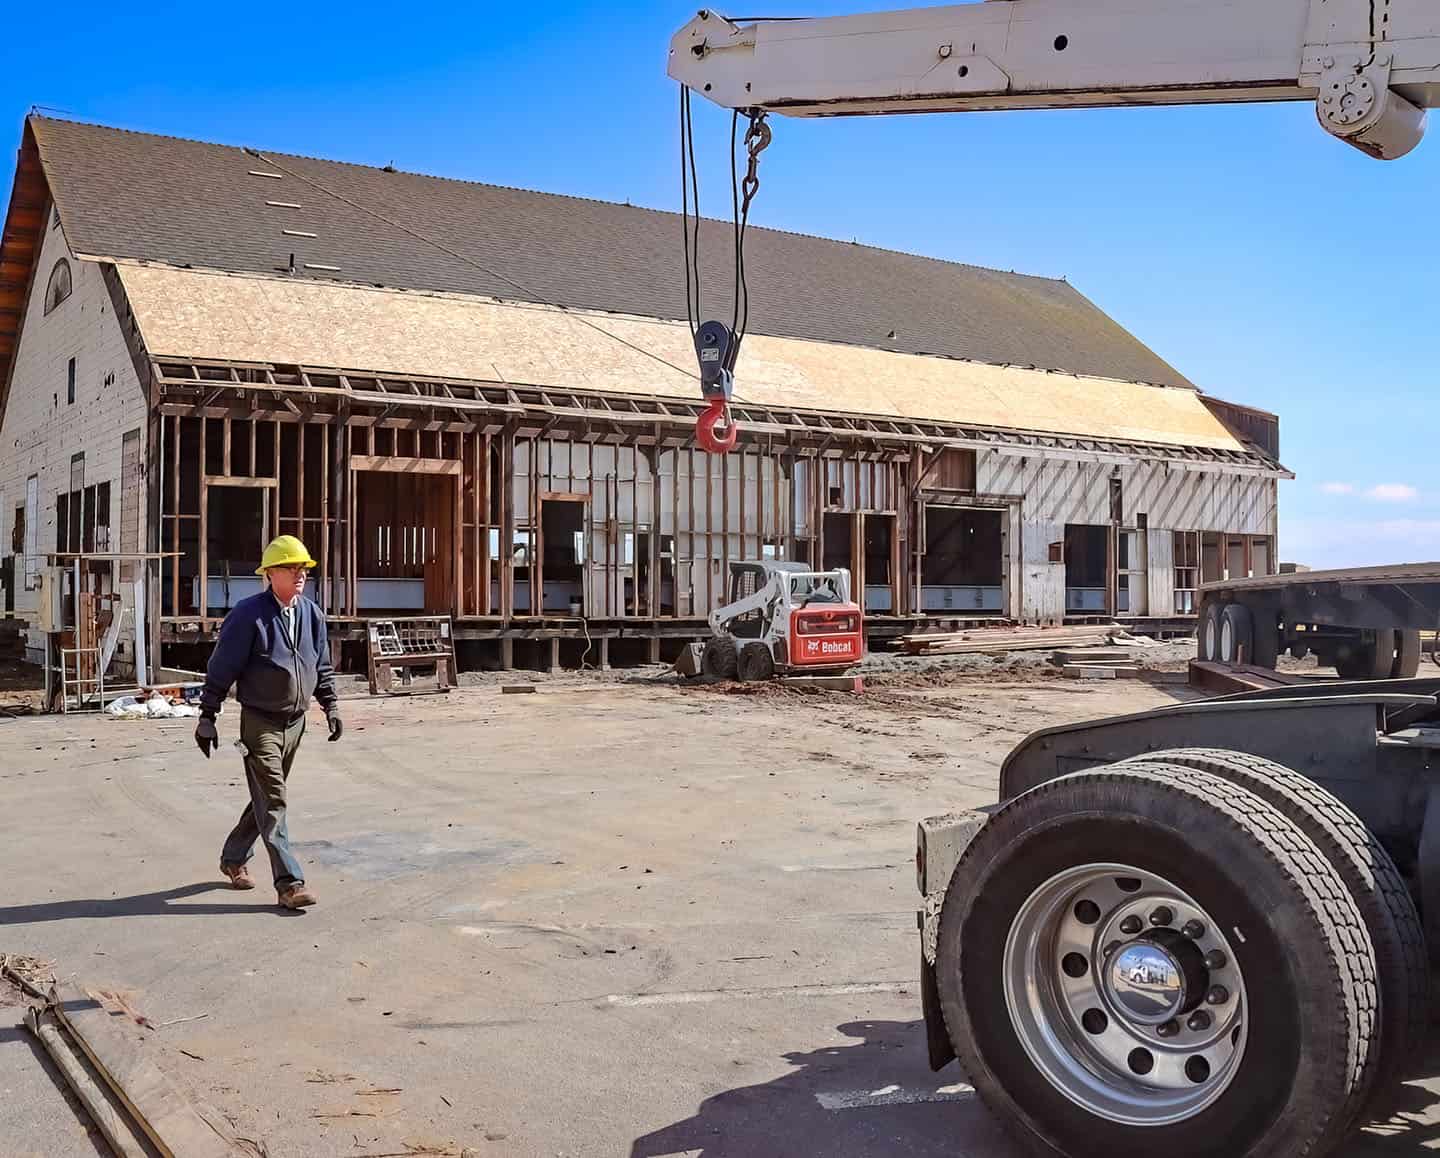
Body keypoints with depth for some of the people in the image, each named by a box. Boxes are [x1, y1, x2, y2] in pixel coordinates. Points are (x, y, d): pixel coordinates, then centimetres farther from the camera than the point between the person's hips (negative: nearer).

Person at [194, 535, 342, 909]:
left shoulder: (312, 614, 4)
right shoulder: (249, 615, -14)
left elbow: (322, 666, 15)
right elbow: (222, 668, -11)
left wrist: (330, 706, 10)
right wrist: (207, 716, -10)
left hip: (295, 722, 7)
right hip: (260, 722, -6)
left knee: (267, 798, 17)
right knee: (272, 803, -7)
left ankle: (234, 858, 37)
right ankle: (290, 884, -7)